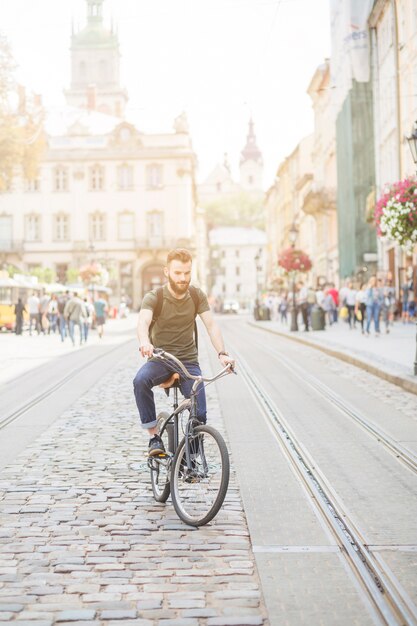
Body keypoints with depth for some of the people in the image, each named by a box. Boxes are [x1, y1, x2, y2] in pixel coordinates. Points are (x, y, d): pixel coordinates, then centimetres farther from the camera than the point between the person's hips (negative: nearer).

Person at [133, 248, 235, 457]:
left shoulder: (197, 296, 0)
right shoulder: (154, 297, -9)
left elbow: (211, 325, -8)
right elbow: (143, 322, -28)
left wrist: (222, 353, -26)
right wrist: (145, 343, -51)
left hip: (188, 361, 2)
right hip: (160, 360, -2)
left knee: (200, 415, -14)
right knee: (140, 380, -35)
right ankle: (154, 436, -22)